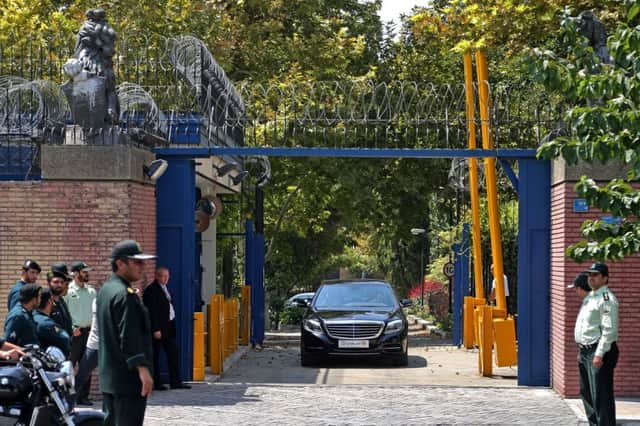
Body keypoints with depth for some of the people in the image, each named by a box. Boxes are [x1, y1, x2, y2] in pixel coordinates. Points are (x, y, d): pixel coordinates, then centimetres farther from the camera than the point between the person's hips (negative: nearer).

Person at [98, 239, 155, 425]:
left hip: (109, 375, 10)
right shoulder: (125, 295, -16)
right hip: (128, 378, -10)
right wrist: (143, 369, -24)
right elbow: (129, 338, -23)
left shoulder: (105, 290, 16)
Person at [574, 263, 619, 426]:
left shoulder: (607, 299, -14)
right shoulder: (590, 297, 17)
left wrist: (599, 354, -24)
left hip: (599, 351, -10)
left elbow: (609, 330, -21)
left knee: (601, 395, -9)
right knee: (586, 392, 18)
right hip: (585, 350, 10)